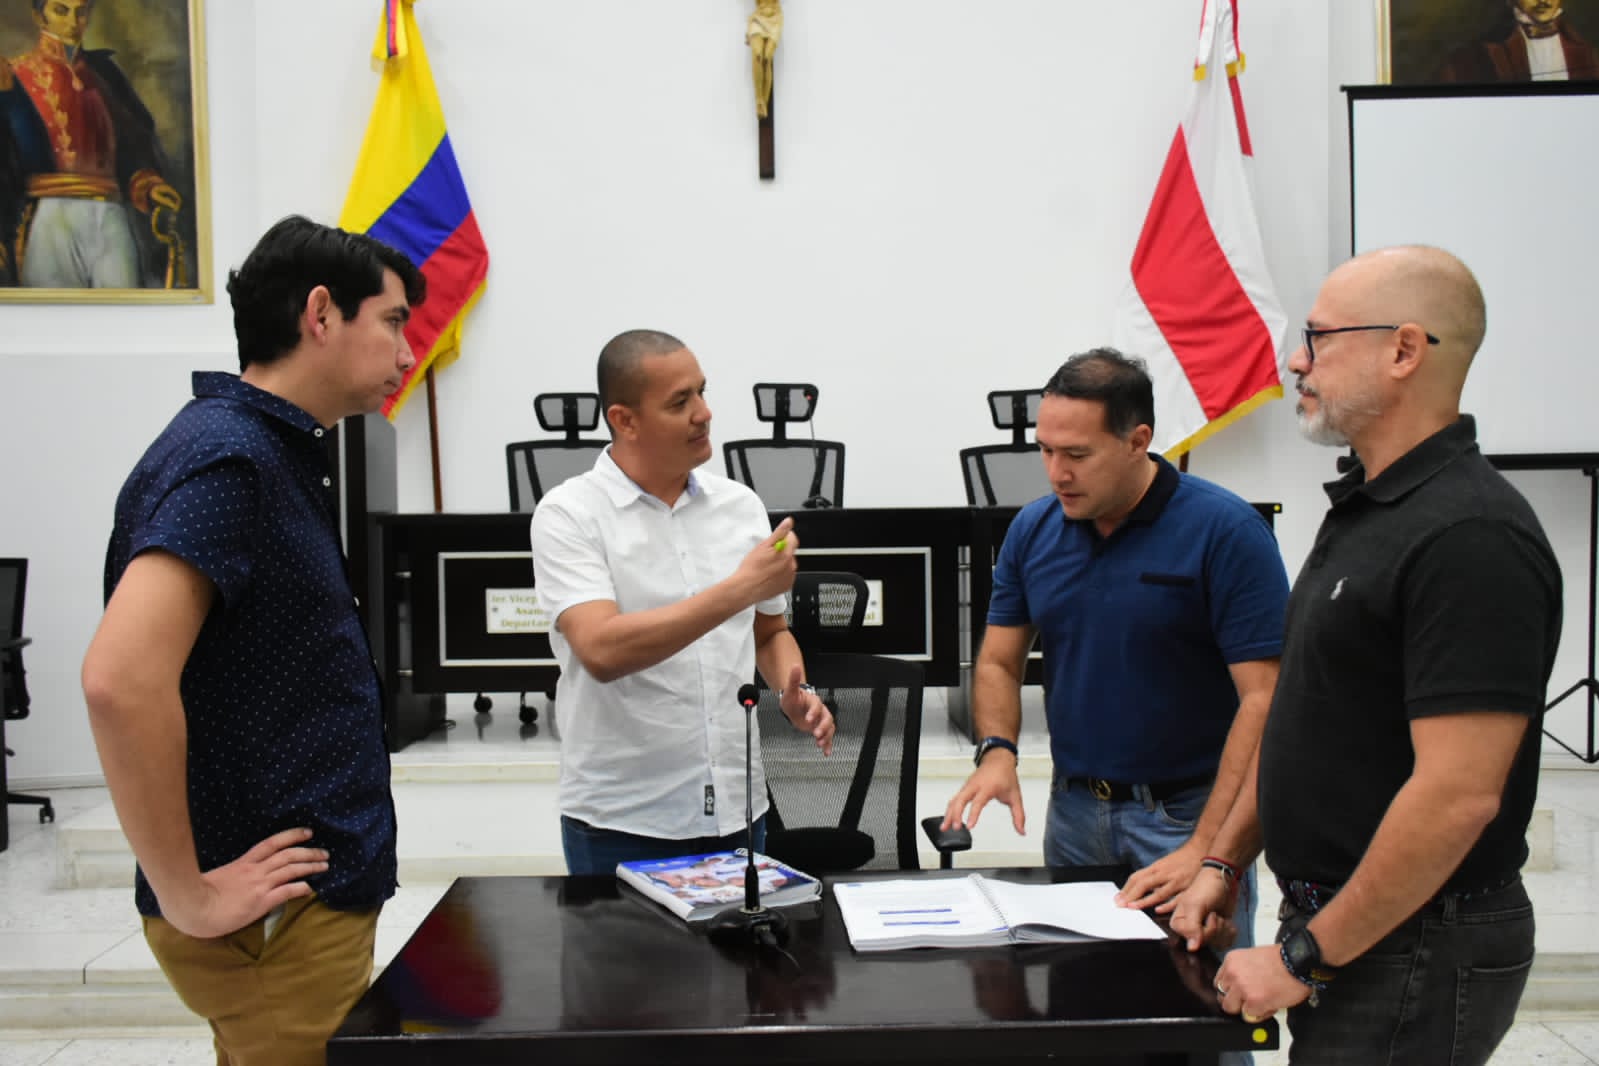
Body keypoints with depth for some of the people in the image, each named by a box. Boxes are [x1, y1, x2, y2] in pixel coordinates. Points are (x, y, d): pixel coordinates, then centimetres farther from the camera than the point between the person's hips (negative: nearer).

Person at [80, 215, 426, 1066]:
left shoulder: (282, 453, 12)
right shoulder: (226, 456, -18)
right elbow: (122, 678, -31)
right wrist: (187, 896, -23)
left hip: (319, 900, 9)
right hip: (278, 921, -9)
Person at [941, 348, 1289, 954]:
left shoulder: (1226, 531, -15)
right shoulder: (1033, 530, 1)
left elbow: (1264, 700, -18)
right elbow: (999, 662, 9)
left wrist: (1208, 850, -23)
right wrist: (997, 751, -12)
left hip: (1187, 811, -4)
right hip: (1073, 809, 5)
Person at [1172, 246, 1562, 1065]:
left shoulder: (1470, 536, -21)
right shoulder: (1364, 507, 9)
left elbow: (1458, 795, -26)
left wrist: (1305, 958, -20)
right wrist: (1222, 860, 11)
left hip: (1416, 952, -9)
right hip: (1334, 929, 9)